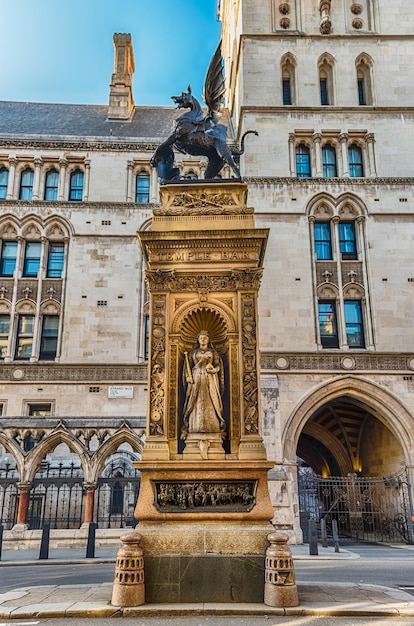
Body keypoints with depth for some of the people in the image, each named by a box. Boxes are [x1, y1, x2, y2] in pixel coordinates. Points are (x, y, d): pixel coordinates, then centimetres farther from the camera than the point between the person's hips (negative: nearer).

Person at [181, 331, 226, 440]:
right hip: (196, 380, 1)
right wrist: (188, 376, -4)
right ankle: (187, 428, -7)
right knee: (194, 404, -6)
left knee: (212, 403, -6)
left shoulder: (213, 352, 12)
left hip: (210, 380, 0)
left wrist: (214, 369, -14)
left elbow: (218, 365, 7)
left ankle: (218, 427, -6)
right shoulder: (193, 352, 14)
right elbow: (187, 366, 12)